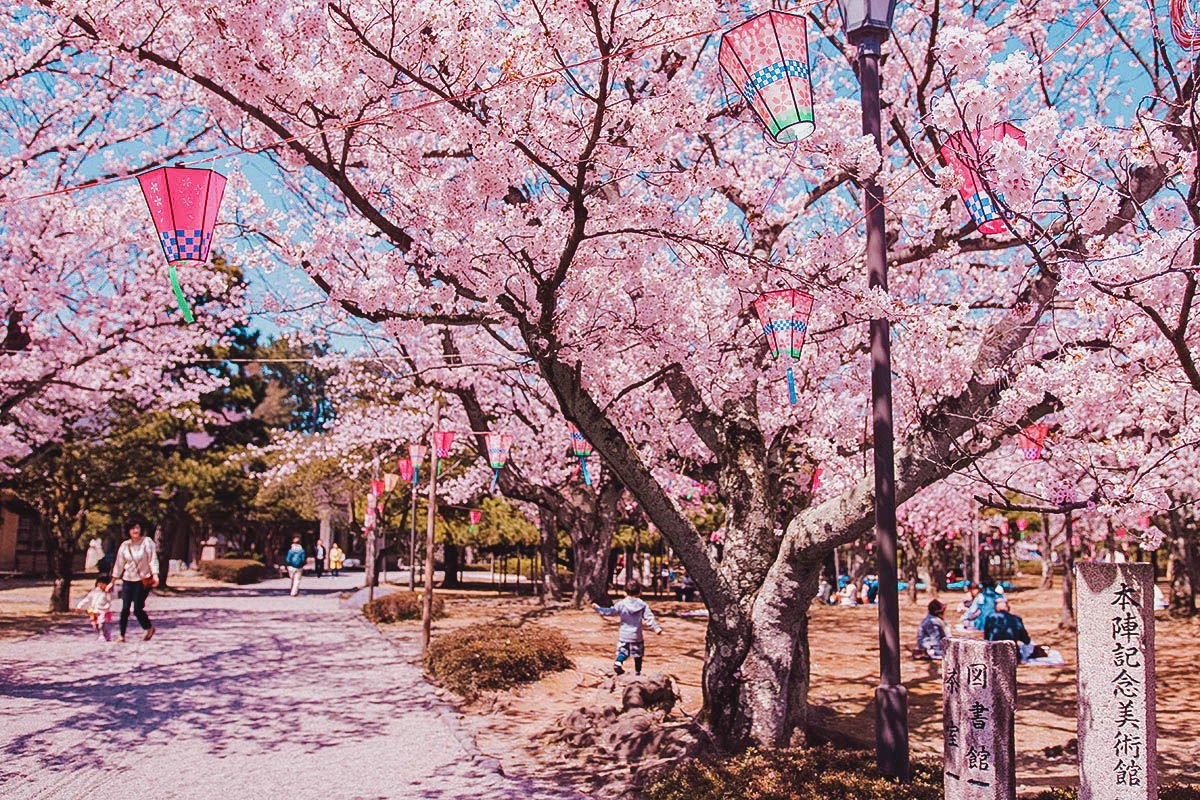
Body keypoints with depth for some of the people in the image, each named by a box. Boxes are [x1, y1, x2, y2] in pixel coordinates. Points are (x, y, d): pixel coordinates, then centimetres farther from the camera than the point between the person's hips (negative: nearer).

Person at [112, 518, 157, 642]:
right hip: (128, 580, 3)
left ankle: (149, 628, 18)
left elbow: (153, 559, -7)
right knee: (125, 608, -2)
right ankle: (122, 634, 9)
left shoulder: (147, 542, -4)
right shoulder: (124, 545, 5)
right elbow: (119, 564, 12)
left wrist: (155, 575, -19)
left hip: (143, 580, -3)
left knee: (138, 609, -6)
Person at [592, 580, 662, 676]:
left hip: (623, 635, 0)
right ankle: (637, 672, 16)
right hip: (636, 635, 0)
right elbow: (649, 619, -6)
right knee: (638, 654, 13)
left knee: (623, 651, 13)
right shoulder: (643, 605, -2)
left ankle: (618, 662, -13)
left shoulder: (621, 604, -5)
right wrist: (657, 629, -1)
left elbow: (610, 612, -4)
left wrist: (598, 608, 7)